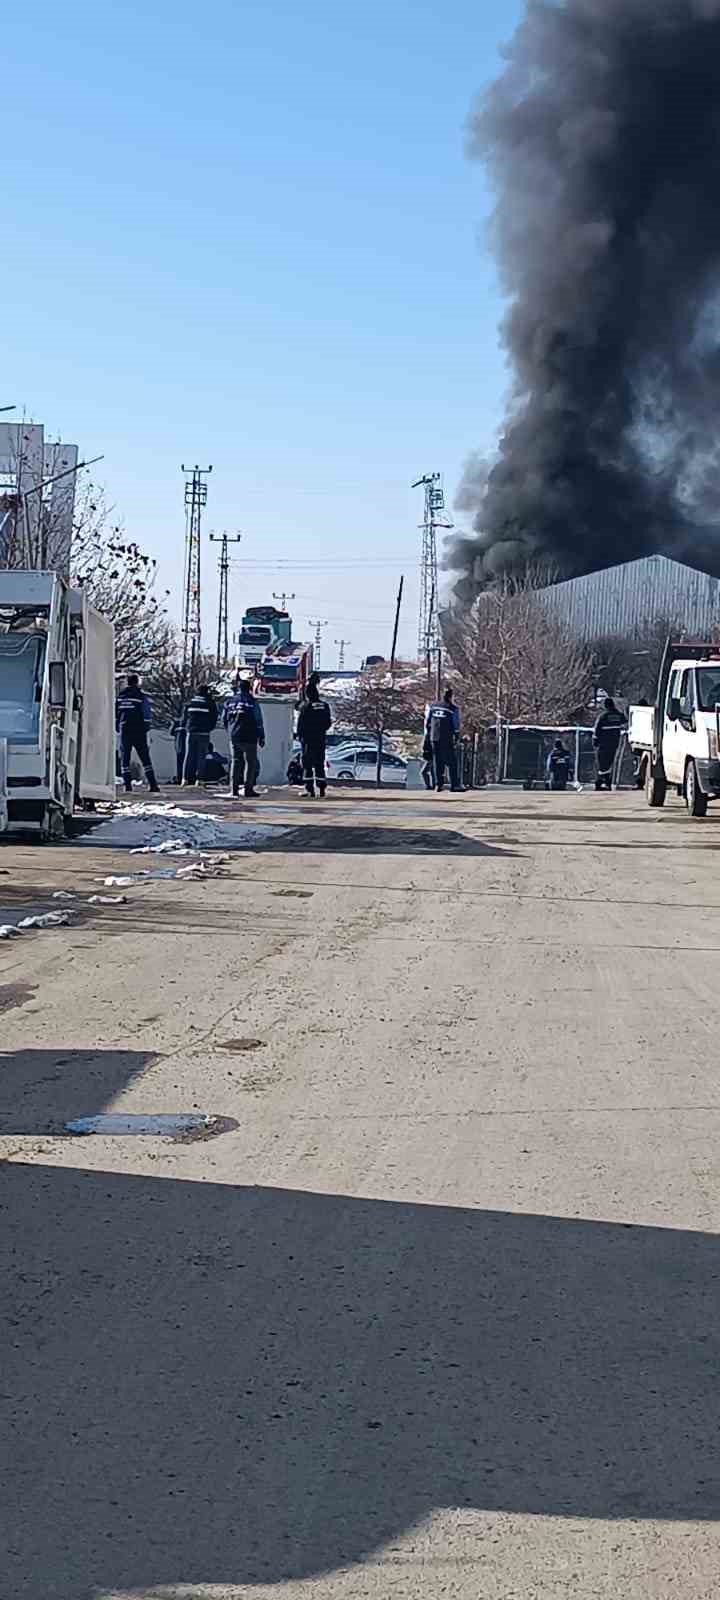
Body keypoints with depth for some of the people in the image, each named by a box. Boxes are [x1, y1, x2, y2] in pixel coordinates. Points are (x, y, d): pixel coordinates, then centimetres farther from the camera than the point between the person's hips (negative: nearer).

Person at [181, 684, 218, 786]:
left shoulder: (190, 702, 5)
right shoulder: (210, 703, -1)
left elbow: (184, 718, 8)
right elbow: (214, 719, 2)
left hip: (191, 732, 2)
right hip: (204, 734, -2)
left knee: (188, 755, 6)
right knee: (201, 757, 2)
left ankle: (185, 778, 0)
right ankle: (198, 779, -3)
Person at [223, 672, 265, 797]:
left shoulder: (230, 701, 6)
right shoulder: (251, 702, -9)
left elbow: (224, 718, 12)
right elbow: (258, 721, -9)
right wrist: (261, 737, -2)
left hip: (234, 738, 5)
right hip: (249, 738, -5)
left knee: (235, 761, 10)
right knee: (250, 762, 2)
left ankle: (234, 789, 5)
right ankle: (248, 789, -2)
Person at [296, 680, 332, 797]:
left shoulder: (306, 706, -11)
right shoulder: (325, 705, 4)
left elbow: (301, 723, -9)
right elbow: (328, 723, 10)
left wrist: (299, 735, 6)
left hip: (308, 739, -4)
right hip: (321, 739, 4)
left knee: (307, 765, 0)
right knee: (320, 764, 10)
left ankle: (310, 790, -5)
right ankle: (322, 790, 5)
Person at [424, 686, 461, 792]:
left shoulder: (431, 705, 10)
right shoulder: (453, 709, -2)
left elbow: (427, 721, 13)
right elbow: (456, 725, -3)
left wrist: (427, 734, 20)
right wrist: (456, 738, 6)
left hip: (434, 737, 4)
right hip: (447, 739, -4)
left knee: (437, 761, 10)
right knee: (451, 762, 3)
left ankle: (438, 784, 7)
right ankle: (454, 785, 1)